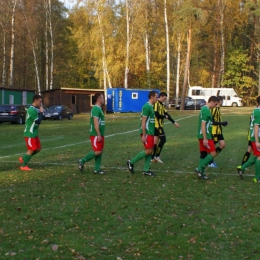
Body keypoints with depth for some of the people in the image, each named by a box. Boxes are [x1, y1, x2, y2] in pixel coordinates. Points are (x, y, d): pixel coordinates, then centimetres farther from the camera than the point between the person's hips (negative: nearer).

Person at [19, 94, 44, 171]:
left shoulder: (35, 109, 11)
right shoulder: (32, 110, -21)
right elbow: (38, 121, -24)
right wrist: (41, 112, -13)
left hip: (34, 133, 10)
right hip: (30, 134, -10)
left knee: (38, 148, 12)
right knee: (31, 150, -4)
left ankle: (23, 158, 22)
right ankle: (23, 166, 7)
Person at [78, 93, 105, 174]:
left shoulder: (99, 109, 17)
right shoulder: (96, 109, -15)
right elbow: (96, 123, -22)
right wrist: (99, 135, -23)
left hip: (99, 135, 10)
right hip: (96, 135, -10)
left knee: (100, 151, 8)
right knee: (97, 151, -10)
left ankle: (97, 169, 12)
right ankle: (82, 161, 1)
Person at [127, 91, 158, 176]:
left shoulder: (150, 106, 14)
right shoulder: (147, 107, -16)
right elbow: (143, 122, -19)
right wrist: (144, 135, -21)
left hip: (150, 132, 10)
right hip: (146, 133, -10)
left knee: (150, 151, 8)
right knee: (148, 151, -8)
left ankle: (146, 170, 12)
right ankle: (131, 162, 3)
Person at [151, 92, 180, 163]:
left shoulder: (162, 105, 16)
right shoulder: (156, 103, -13)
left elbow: (167, 114, 15)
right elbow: (157, 114, -22)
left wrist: (174, 122, 11)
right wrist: (165, 116, -5)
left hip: (159, 125, 9)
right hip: (157, 125, -9)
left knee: (155, 141, 9)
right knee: (163, 139, -7)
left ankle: (153, 158, 13)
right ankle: (157, 156, 2)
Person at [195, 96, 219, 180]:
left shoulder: (204, 109, 15)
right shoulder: (206, 110, -16)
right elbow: (203, 125, -21)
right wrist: (205, 139, -22)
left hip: (203, 136, 10)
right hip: (205, 136, -10)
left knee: (204, 154, 11)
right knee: (213, 153, -7)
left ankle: (201, 173, 14)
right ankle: (199, 169, -5)